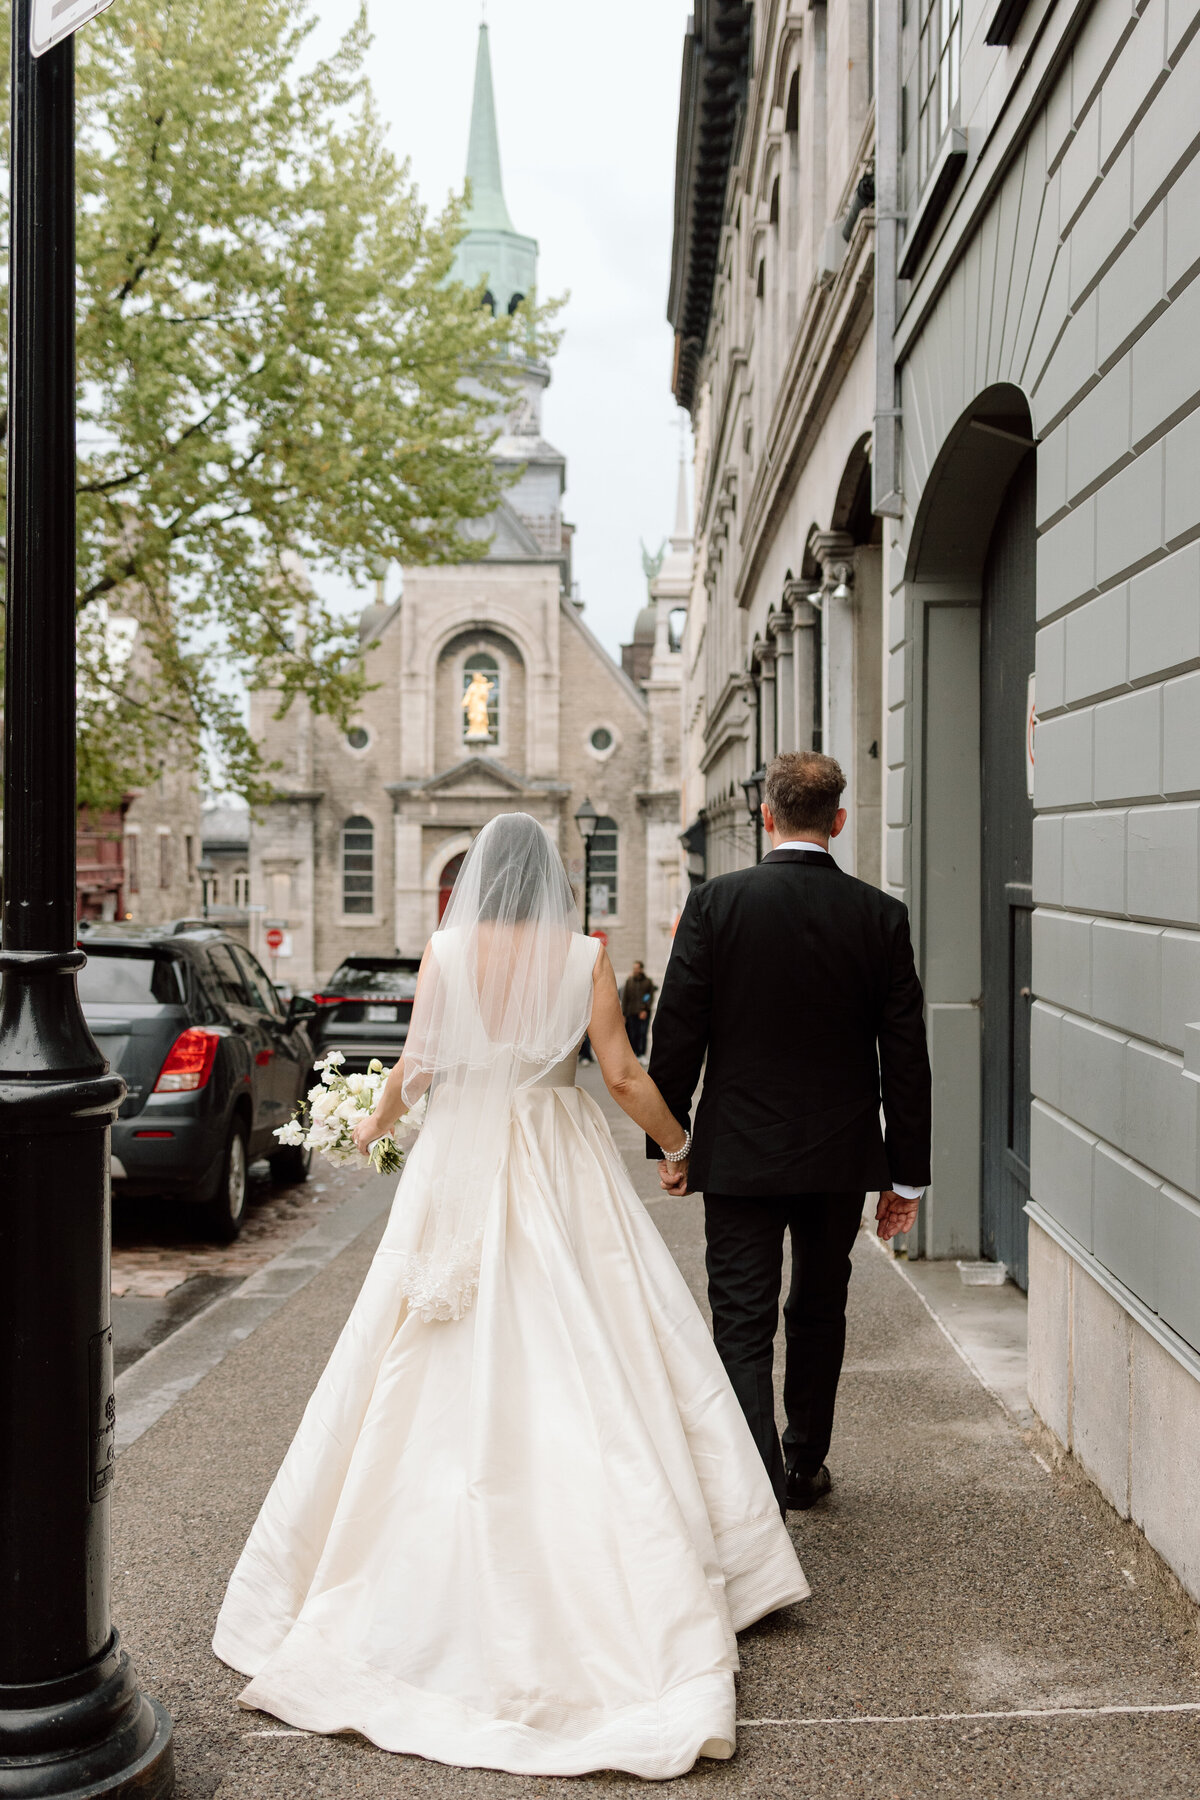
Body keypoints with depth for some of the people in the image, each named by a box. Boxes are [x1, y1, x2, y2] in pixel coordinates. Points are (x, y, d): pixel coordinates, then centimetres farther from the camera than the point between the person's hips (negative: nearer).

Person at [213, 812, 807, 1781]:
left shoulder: (448, 949, -2)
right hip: (562, 1172, 0)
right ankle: (650, 1581, 4)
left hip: (459, 1172, 1)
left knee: (443, 1376, 8)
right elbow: (624, 1076, -6)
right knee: (586, 1368, 3)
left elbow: (413, 1067, -2)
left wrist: (378, 1121, 18)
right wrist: (681, 1141, 10)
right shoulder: (583, 954, -3)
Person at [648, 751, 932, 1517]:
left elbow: (676, 1033, -7)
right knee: (819, 1313, 20)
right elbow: (906, 1057, -2)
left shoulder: (715, 903, -9)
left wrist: (668, 1141, 4)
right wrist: (908, 1173, 6)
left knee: (743, 1324, 2)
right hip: (842, 1155, 3)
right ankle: (804, 1466, 35)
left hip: (739, 1154, -2)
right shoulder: (881, 916, -5)